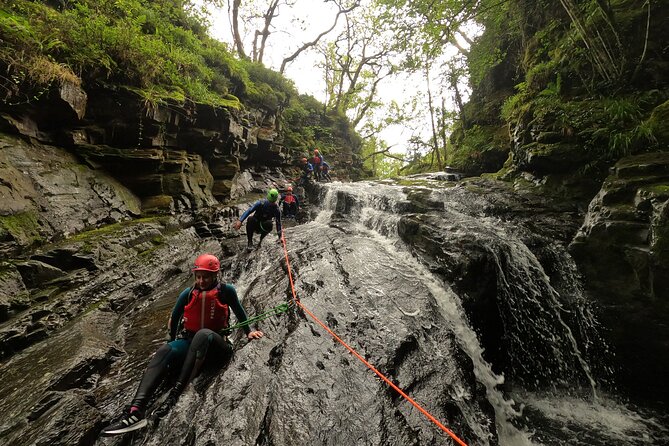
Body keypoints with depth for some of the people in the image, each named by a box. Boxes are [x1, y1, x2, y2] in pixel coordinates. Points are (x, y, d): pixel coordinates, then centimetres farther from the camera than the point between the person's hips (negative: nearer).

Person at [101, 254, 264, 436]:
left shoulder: (225, 290, -6)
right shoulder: (188, 293, 2)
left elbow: (239, 311, 10)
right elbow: (174, 319, 18)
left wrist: (249, 332, 14)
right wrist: (173, 340, 28)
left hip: (217, 344, -3)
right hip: (189, 342, 3)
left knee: (203, 334, -38)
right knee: (164, 351, -29)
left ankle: (176, 391, -42)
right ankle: (136, 410, -43)